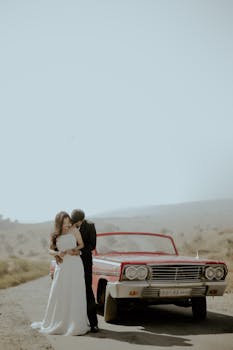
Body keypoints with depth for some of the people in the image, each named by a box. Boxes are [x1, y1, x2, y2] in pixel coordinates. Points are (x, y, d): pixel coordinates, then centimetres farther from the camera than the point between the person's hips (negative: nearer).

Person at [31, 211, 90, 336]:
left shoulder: (74, 230, 1)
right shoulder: (55, 235, 10)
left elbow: (81, 244, 7)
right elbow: (51, 250, 15)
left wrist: (74, 249, -12)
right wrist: (57, 253, -7)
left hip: (75, 265, -3)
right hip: (61, 266, 3)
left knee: (75, 295, -4)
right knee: (58, 294, 5)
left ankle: (76, 325, 1)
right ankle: (57, 323, 18)